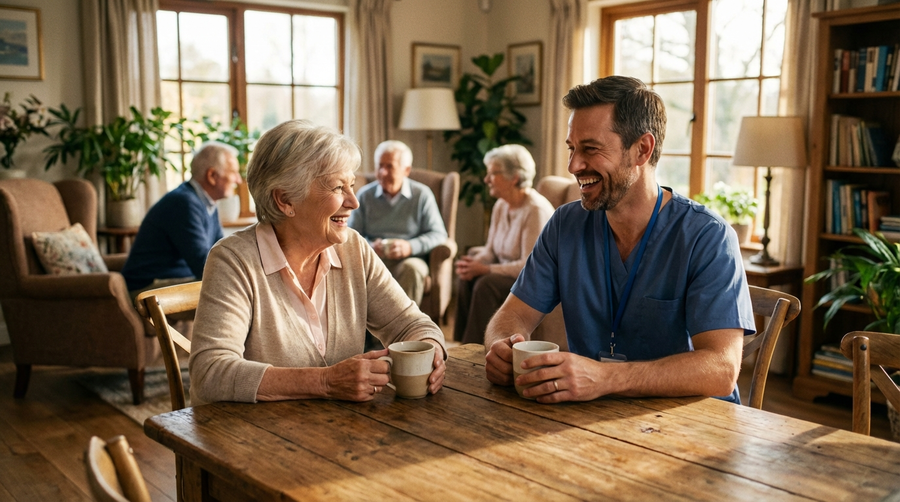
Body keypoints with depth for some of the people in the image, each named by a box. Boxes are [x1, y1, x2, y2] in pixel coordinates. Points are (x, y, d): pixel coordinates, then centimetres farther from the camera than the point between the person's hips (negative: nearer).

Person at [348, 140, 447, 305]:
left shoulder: (422, 194, 6)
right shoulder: (365, 195, 11)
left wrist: (410, 247, -15)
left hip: (408, 260, -1)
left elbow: (439, 234, 3)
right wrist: (370, 247, -14)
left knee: (412, 268, -37)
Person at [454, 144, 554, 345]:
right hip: (509, 273, 8)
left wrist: (485, 269, -26)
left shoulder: (536, 210, -22)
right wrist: (474, 262, -13)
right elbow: (491, 250, 10)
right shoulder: (501, 206, 5)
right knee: (467, 280, -18)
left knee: (486, 284, -29)